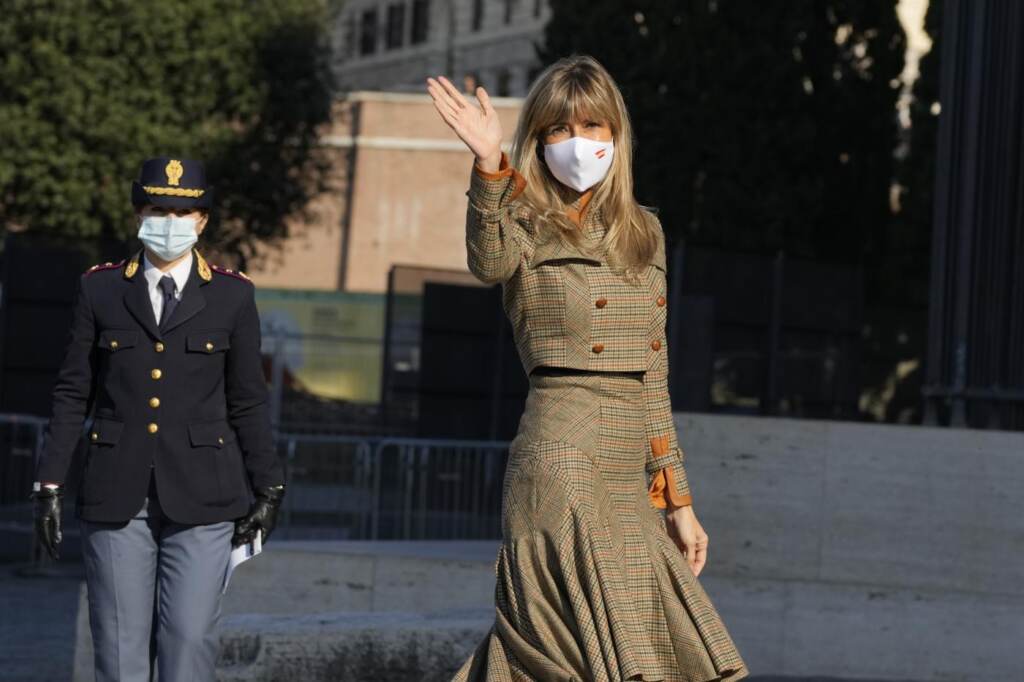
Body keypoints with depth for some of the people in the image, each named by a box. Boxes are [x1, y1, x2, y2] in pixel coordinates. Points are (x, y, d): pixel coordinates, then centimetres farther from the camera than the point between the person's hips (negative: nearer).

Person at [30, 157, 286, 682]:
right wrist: (49, 484, 2)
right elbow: (72, 395, 7)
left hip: (201, 499, -1)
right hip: (116, 498, 1)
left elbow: (248, 402, 9)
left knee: (190, 639, -7)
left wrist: (268, 488, 8)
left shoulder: (232, 295, 5)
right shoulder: (100, 289, 6)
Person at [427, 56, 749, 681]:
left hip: (631, 471, 6)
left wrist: (678, 500, 15)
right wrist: (490, 165, -40)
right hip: (562, 459, -6)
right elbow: (490, 264, -25)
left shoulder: (644, 232, 16)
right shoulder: (527, 229, 1)